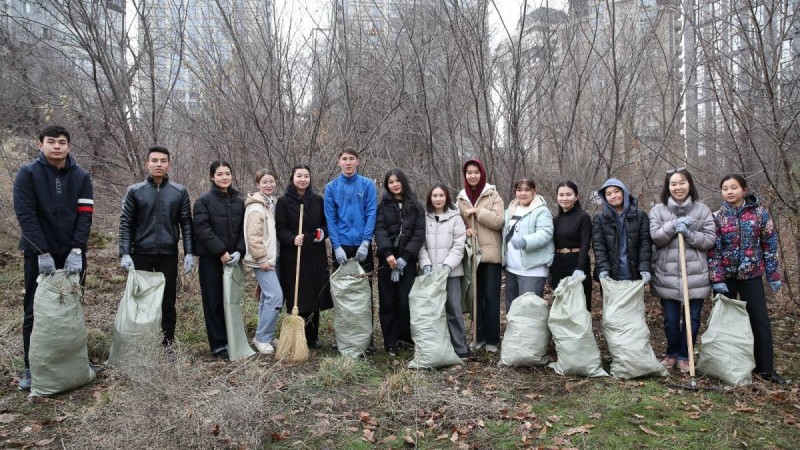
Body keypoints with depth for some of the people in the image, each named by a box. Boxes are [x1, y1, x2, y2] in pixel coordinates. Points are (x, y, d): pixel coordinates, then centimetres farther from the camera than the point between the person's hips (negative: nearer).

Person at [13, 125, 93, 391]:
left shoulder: (82, 177, 2)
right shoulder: (28, 174, -4)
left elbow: (85, 216, -4)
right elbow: (26, 215, -10)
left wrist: (76, 250, -15)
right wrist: (43, 253, -17)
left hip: (72, 255, 2)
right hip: (38, 255, -2)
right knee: (35, 312, 5)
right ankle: (32, 367, 16)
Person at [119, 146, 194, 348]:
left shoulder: (179, 192, 3)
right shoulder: (135, 191, 2)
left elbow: (186, 224, 4)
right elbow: (125, 224, 0)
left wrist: (189, 253, -3)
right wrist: (125, 253, -10)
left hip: (169, 254, 0)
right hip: (141, 254, 0)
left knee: (168, 302, 7)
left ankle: (168, 344, 17)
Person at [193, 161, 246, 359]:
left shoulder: (239, 201, 10)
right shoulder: (204, 201, -5)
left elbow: (244, 230, 8)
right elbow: (202, 230, -13)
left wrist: (239, 252, -8)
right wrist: (221, 252, -18)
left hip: (232, 259, 4)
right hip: (211, 259, -4)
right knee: (214, 301, 2)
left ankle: (231, 340, 19)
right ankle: (218, 344, 8)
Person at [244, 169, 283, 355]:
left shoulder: (271, 203, 14)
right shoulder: (255, 207, -14)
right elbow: (253, 236, -19)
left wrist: (269, 257, 15)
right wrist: (262, 259, -19)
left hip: (271, 258, 9)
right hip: (262, 260, -9)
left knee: (267, 297, 13)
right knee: (275, 296, -14)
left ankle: (265, 336, 22)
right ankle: (262, 337, -3)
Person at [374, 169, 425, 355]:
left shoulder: (416, 206, 9)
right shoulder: (383, 205, 9)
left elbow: (419, 233, -1)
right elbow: (379, 229, -3)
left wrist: (405, 257, -13)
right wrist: (387, 253, -20)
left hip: (407, 260, 0)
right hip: (387, 258, 1)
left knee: (405, 301, -5)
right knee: (388, 302, 1)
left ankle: (405, 339, 8)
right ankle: (390, 343, 8)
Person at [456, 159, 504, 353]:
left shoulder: (493, 195, -1)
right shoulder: (461, 198, 10)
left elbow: (498, 221, -10)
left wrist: (477, 211, -16)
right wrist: (464, 230, -10)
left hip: (491, 253, -3)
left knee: (491, 297, 0)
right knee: (475, 296, 8)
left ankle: (492, 338, 10)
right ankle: (479, 336, 19)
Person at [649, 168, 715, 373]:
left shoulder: (702, 210, 3)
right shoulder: (658, 210, 3)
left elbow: (710, 239, -3)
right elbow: (655, 237, -6)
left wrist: (689, 234, -17)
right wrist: (674, 225, -19)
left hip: (695, 275, 0)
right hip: (667, 275, 0)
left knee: (692, 319, 7)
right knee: (670, 319, 9)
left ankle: (685, 356, 24)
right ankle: (672, 353, 30)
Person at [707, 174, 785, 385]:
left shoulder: (759, 212, -3)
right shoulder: (717, 217, -4)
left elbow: (770, 244, 1)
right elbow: (713, 250, -6)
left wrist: (774, 275, 0)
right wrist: (717, 279, -12)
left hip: (751, 275, 0)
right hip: (726, 276, 0)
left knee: (760, 320, 2)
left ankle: (765, 368, 14)